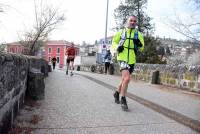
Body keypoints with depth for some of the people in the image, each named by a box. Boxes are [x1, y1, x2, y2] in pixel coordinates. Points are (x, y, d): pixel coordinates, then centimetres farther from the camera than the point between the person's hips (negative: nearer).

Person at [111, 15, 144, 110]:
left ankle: (117, 93, 41)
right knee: (127, 78, -20)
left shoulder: (138, 34, 9)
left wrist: (139, 44, -13)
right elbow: (114, 42, 13)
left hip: (132, 60, 4)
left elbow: (141, 48, 10)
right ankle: (123, 100, -4)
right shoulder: (121, 32, 5)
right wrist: (117, 47, -9)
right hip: (122, 57, -4)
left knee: (124, 79, 16)